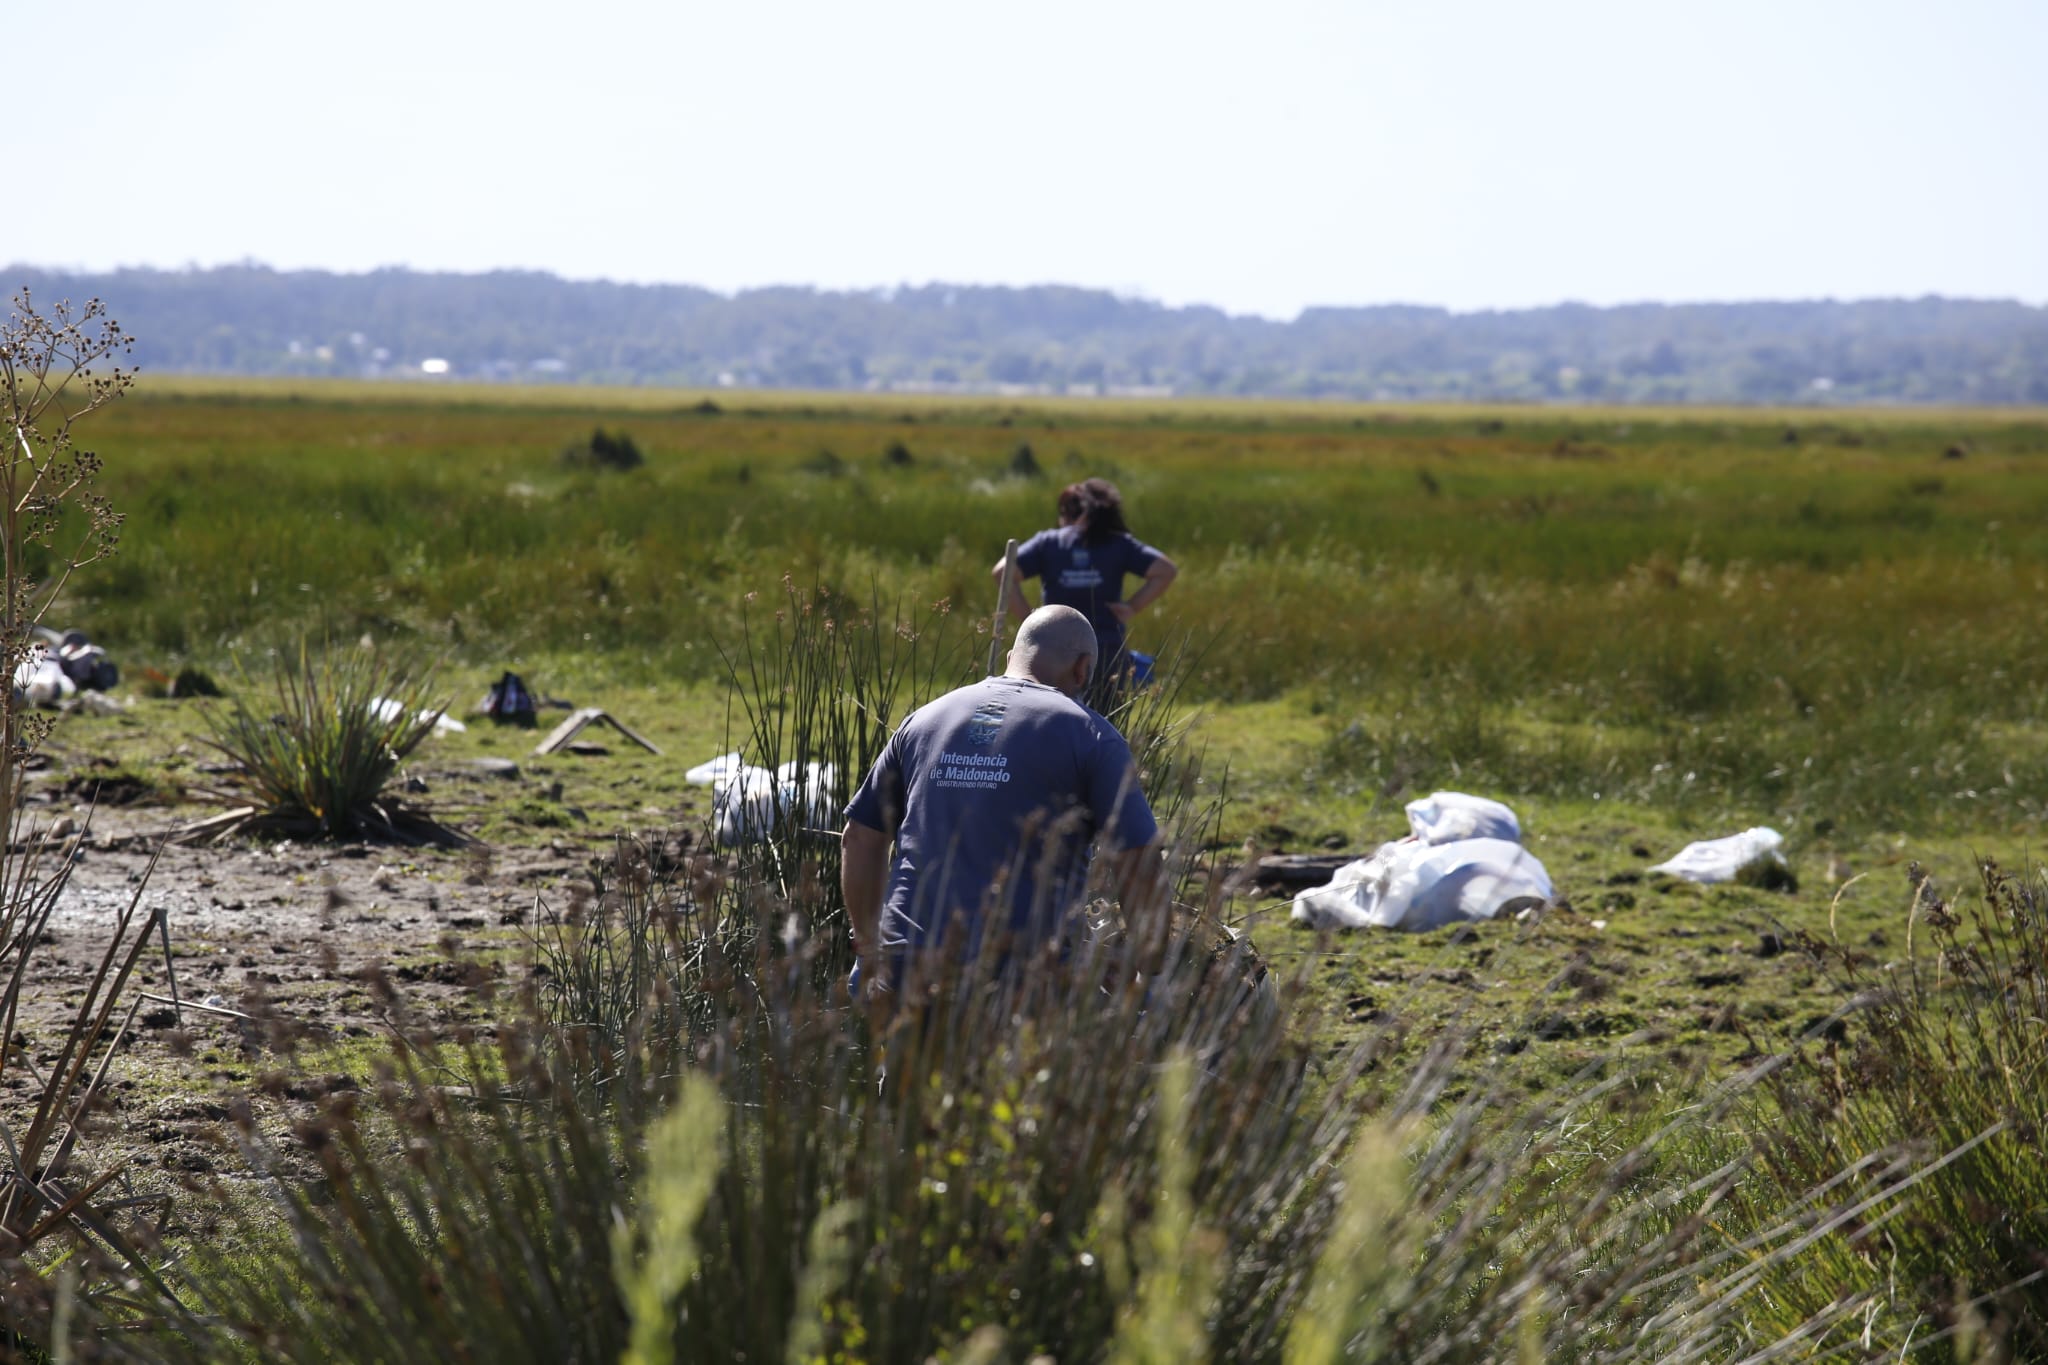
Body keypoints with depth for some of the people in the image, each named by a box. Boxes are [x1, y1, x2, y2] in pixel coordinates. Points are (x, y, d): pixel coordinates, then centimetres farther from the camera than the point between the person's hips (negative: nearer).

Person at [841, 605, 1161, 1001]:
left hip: (907, 964, 4)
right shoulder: (1089, 734, 6)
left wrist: (869, 946, 30)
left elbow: (860, 839, 22)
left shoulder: (924, 720, 19)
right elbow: (1138, 860, 0)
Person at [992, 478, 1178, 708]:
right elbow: (1166, 570, -4)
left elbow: (1001, 572, -5)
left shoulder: (1047, 542, 5)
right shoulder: (1120, 545, 5)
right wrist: (1133, 607, -1)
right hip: (1107, 654, 0)